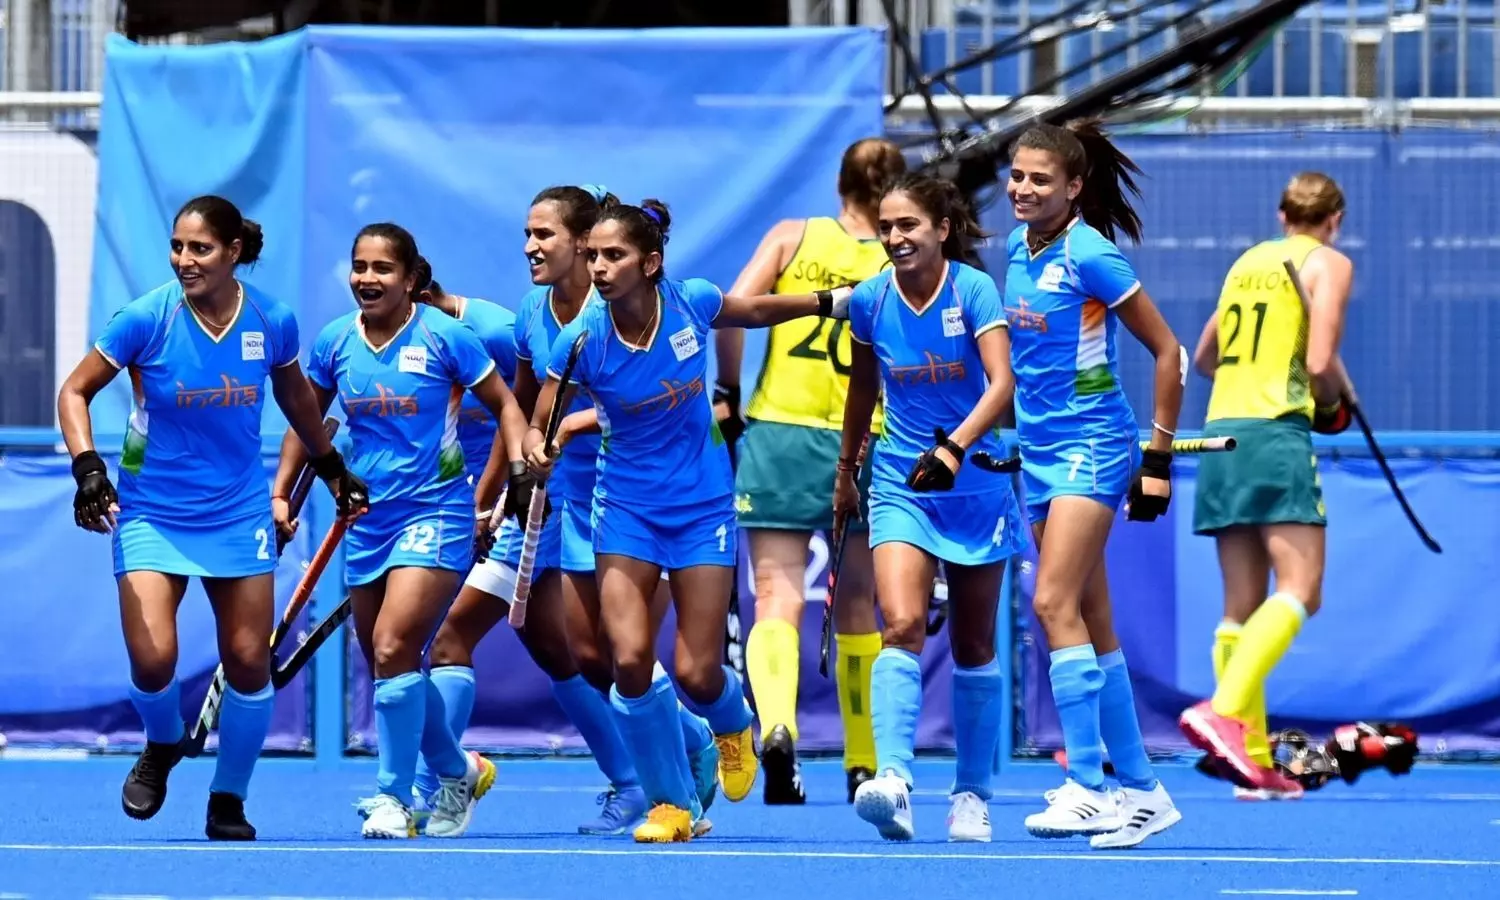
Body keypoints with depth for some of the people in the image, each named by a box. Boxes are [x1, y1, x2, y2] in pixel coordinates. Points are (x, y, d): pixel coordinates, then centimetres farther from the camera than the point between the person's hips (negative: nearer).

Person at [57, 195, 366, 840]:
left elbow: (294, 394, 14)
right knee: (153, 660, -15)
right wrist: (88, 468, -20)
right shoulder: (146, 319, -15)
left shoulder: (273, 322, -7)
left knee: (249, 663, -1)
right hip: (151, 513, -2)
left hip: (239, 514, 2)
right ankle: (162, 746, 19)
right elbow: (75, 391, -6)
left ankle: (228, 803, 18)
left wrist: (331, 467, 22)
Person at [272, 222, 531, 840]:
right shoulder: (334, 343, 3)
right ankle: (458, 772, 33)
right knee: (392, 670, 9)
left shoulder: (443, 336, -8)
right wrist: (280, 493, 11)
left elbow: (504, 404, 1)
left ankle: (393, 797, -10)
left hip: (435, 514, -5)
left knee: (392, 649, -20)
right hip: (366, 521, 5)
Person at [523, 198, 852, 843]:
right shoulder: (582, 340, -16)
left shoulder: (691, 302, -13)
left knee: (696, 674, -5)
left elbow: (757, 311, 10)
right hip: (626, 506, 0)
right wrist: (536, 450, -30)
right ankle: (671, 803, 6)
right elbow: (538, 427, -8)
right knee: (631, 661, -16)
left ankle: (733, 723, 35)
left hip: (702, 505, 0)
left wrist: (832, 300, 17)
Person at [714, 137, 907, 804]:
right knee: (857, 611, 15)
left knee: (777, 600, -4)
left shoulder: (793, 237, 2)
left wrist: (727, 393, 3)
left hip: (779, 432, -1)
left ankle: (776, 726, -31)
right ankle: (864, 767, 20)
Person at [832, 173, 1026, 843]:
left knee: (974, 647, 9)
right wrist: (845, 472, 22)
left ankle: (972, 794, 20)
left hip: (974, 482, -1)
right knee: (902, 624, -20)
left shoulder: (974, 290, -12)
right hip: (899, 482, 1)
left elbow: (1001, 383, -23)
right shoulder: (870, 300, -2)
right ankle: (893, 779, -33)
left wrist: (954, 448, -37)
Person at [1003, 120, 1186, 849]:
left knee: (1056, 604, -18)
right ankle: (1140, 790, 14)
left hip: (1092, 446, -8)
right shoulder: (1019, 249, 9)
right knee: (1091, 625, 9)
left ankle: (1086, 786, -19)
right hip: (1040, 452, 8)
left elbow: (1167, 351, -10)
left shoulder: (1090, 255, -14)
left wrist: (1159, 458, -11)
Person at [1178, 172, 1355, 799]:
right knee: (1299, 591, -11)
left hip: (1221, 434, 7)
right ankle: (1224, 710, -32)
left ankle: (1254, 763, 2)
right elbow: (1320, 362, -11)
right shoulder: (1328, 264, 0)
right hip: (1275, 434, -7)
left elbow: (1204, 358, 27)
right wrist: (1337, 401, 7)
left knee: (1243, 607, 6)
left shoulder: (1248, 262, 19)